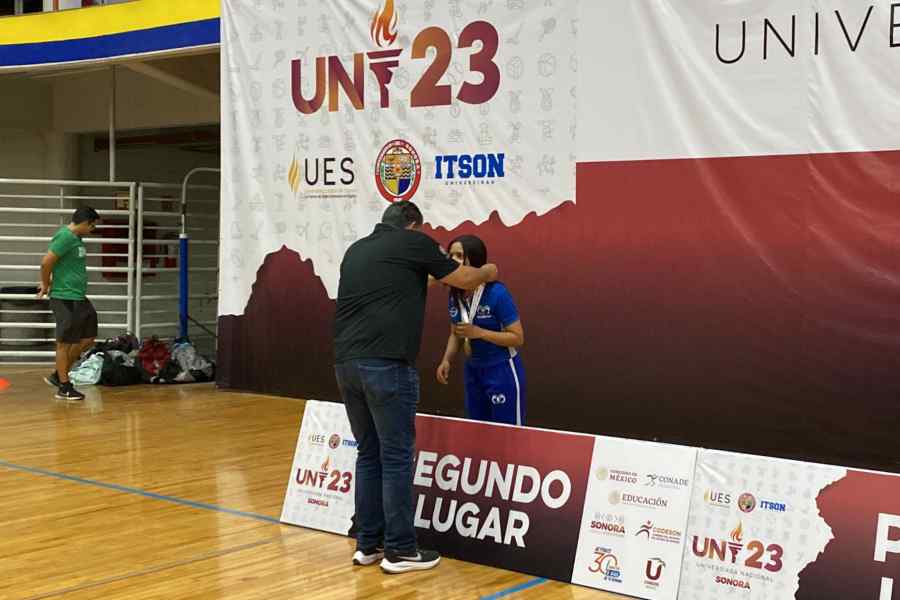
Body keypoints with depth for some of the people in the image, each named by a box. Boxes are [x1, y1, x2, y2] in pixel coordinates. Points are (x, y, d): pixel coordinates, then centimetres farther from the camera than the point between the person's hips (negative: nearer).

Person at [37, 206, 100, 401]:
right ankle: (64, 387, 9)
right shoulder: (65, 236, -16)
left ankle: (58, 376, 23)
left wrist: (48, 284, 9)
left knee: (88, 338, 13)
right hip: (65, 299, -9)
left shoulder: (76, 238, 14)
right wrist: (46, 285, -5)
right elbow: (46, 263, -19)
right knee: (65, 342, 0)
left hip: (79, 298, 9)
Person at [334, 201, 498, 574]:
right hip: (386, 364, -7)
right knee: (397, 458, 0)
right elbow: (465, 279, 14)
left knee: (369, 455, 15)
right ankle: (400, 550, 6)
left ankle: (368, 544, 19)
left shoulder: (356, 250, 21)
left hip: (347, 362, 7)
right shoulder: (414, 243, 4)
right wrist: (488, 272, 35)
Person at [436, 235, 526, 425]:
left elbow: (518, 338, -18)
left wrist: (478, 332, -25)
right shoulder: (454, 295, -1)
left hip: (502, 371, -7)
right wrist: (446, 360, -3)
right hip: (473, 371, 7)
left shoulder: (497, 292, -20)